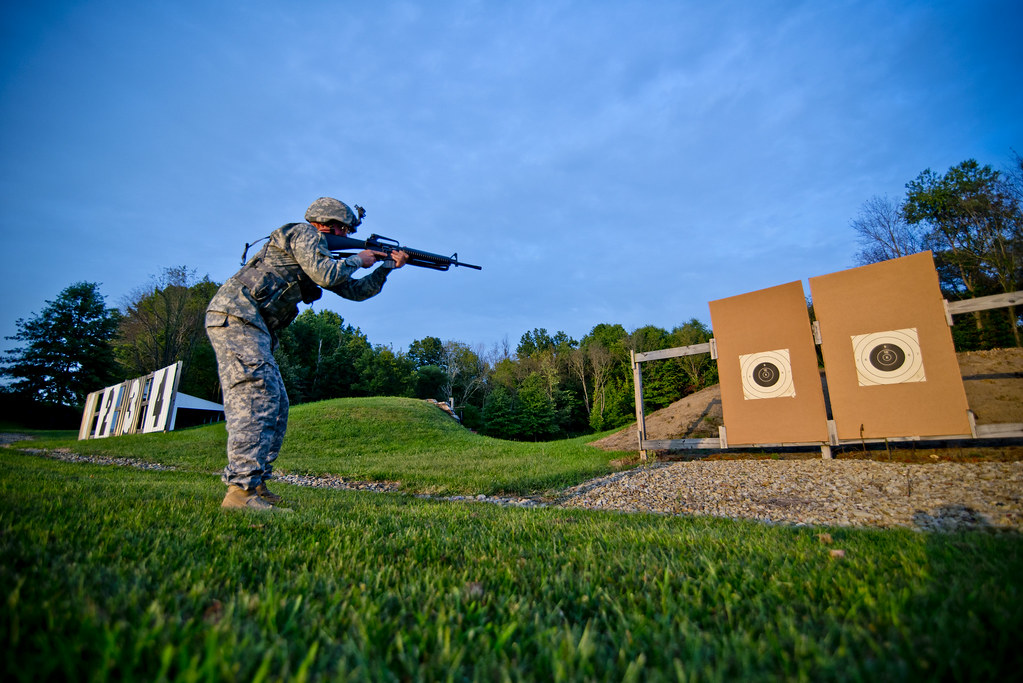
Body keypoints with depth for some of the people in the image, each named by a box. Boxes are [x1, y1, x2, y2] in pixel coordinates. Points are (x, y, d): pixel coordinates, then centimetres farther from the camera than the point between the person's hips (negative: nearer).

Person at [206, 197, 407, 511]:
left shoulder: (320, 253, 26)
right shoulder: (304, 233, -1)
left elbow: (355, 290, 26)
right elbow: (326, 274, -17)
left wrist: (388, 266, 22)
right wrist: (358, 259, 0)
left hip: (243, 323, 10)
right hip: (236, 315, -10)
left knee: (275, 405, 7)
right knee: (258, 398, -19)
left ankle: (254, 482, 10)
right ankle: (240, 490, -22)